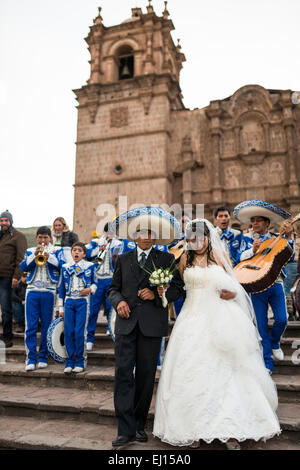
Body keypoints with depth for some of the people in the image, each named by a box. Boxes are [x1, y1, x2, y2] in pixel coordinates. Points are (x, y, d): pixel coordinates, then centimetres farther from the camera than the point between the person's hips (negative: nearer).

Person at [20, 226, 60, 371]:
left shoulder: (56, 251, 9)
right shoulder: (30, 251, 14)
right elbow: (23, 267, -1)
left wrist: (48, 256, -19)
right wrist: (34, 254, -13)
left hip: (49, 292, -1)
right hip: (32, 291, 1)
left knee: (46, 326, 4)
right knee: (30, 326, -3)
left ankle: (43, 357, 14)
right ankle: (30, 359, 3)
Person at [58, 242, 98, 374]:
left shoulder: (90, 266, 3)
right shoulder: (65, 267, 10)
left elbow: (94, 283, 13)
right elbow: (61, 288, 12)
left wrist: (90, 289, -11)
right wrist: (61, 307, 10)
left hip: (83, 302, -2)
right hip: (69, 302, 3)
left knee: (80, 332, -6)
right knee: (68, 332, 1)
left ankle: (81, 361, 8)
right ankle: (70, 361, 13)